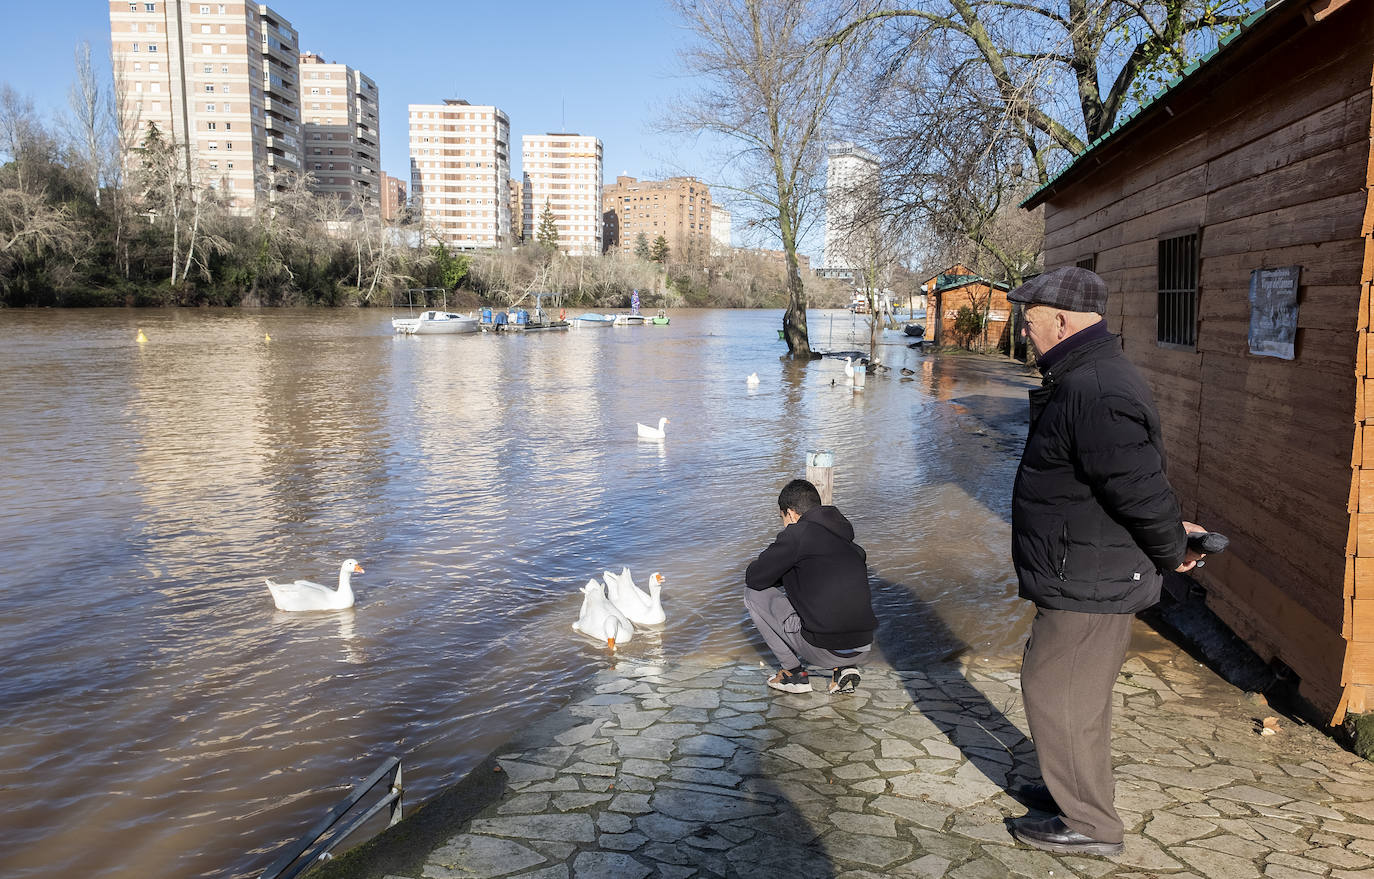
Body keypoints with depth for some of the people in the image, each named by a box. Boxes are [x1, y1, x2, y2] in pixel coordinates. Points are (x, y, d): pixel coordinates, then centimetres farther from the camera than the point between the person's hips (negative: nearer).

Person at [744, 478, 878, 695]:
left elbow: (754, 578, 0)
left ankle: (792, 672, 13)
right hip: (864, 650, 7)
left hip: (825, 651, -7)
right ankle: (845, 668, 16)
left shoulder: (797, 533, -4)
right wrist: (790, 576, 37)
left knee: (754, 594, 10)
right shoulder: (851, 546, 17)